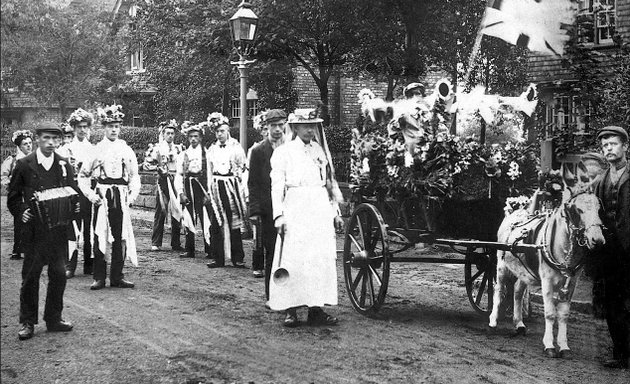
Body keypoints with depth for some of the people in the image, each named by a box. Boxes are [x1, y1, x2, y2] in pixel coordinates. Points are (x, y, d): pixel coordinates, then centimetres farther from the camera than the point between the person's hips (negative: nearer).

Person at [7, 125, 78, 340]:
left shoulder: (64, 166, 7)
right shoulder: (24, 165, 0)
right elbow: (13, 196, 6)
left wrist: (75, 207, -6)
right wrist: (20, 212, -8)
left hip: (59, 229, 2)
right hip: (34, 230, -2)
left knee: (59, 274, 5)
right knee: (30, 276, 3)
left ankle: (54, 319, 19)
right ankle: (27, 322, 13)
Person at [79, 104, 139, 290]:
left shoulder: (126, 149, 8)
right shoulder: (97, 149, 4)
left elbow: (134, 175, 12)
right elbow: (83, 175, 7)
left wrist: (132, 195, 0)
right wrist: (90, 194, -3)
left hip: (121, 196, 2)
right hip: (102, 196, -2)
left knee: (121, 236, 2)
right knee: (100, 236, -1)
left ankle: (117, 276, 11)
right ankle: (99, 277, 6)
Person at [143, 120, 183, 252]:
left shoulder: (178, 148, 12)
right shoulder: (158, 148, 1)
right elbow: (146, 164, 0)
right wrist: (157, 168, -12)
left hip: (176, 182, 3)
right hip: (163, 181, -3)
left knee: (176, 212, 3)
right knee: (160, 212, -3)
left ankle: (176, 243, 10)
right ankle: (156, 243, 3)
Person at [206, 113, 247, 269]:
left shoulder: (236, 147, 1)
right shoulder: (212, 149, 11)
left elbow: (242, 168, 2)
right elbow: (209, 171, 15)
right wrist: (210, 189, 10)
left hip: (232, 186, -3)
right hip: (216, 188, 3)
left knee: (234, 223, -2)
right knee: (216, 223, -1)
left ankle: (237, 258, 4)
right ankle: (218, 258, 6)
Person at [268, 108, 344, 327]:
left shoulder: (320, 151, 16)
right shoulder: (283, 152, 3)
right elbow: (277, 186, -2)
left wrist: (336, 213, 14)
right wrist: (279, 215, -12)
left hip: (321, 210, 4)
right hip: (295, 210, -4)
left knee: (322, 259, 1)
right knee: (293, 260, -6)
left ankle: (316, 309, 6)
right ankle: (290, 310, 0)